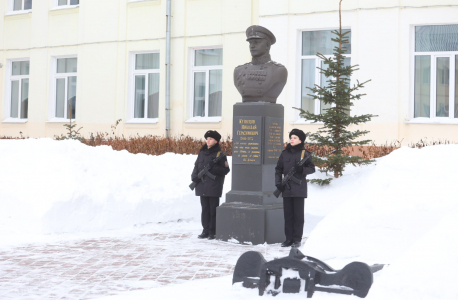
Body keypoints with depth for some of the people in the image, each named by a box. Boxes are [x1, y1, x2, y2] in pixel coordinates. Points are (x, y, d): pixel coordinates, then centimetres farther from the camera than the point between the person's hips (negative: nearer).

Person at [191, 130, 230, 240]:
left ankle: (213, 232, 2)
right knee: (205, 209, 10)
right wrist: (195, 177, 1)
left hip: (214, 187, -6)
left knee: (213, 209, -2)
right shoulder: (202, 153, 14)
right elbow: (196, 166, 18)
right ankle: (206, 230, 17)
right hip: (202, 186, 6)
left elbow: (226, 170, -6)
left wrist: (213, 168, -19)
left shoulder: (219, 154, -3)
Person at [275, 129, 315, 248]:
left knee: (298, 214, 0)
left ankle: (297, 239, 5)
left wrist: (302, 169, -18)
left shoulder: (304, 153, 0)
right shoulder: (285, 153, 9)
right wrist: (278, 183, 1)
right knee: (288, 214, 7)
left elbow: (312, 169, 1)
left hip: (299, 189, -3)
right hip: (286, 189, 4)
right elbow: (278, 169, 13)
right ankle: (289, 238, 13)